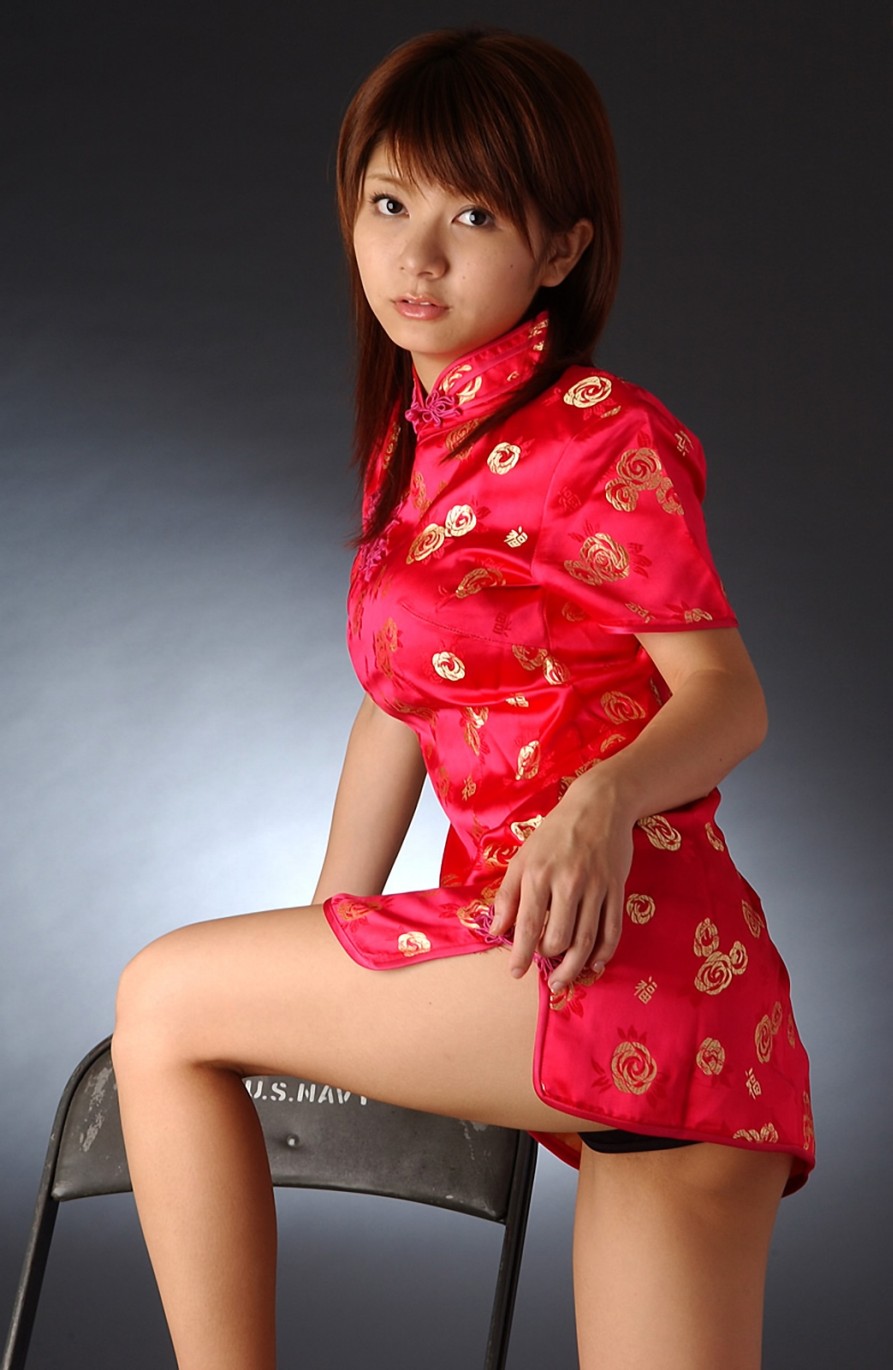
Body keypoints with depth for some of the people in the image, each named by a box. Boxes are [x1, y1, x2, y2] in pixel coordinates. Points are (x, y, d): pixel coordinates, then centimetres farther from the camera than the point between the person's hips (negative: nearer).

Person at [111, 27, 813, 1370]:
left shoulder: (597, 435, -5)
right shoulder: (415, 445, 21)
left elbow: (728, 695, -9)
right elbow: (399, 711, 24)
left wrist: (604, 798, -30)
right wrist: (317, 985, 22)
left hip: (612, 948, -8)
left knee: (161, 998, -2)